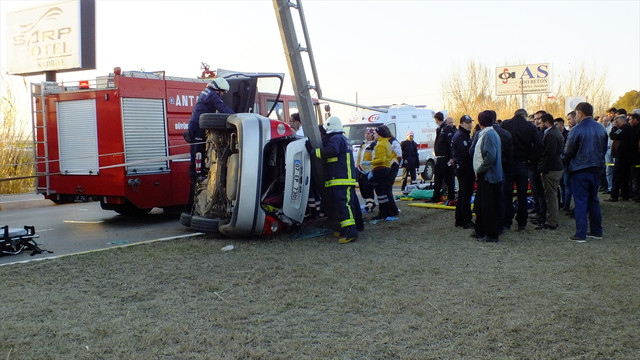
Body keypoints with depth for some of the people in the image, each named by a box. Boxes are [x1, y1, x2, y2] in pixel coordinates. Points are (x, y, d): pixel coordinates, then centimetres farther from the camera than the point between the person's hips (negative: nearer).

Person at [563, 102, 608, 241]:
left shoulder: (576, 129, -14)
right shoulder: (601, 129, 6)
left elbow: (568, 151, -9)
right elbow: (604, 149, 14)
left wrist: (567, 165, 9)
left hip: (580, 169, -6)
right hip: (596, 168, 6)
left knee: (580, 201, -3)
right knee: (593, 200, 16)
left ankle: (580, 234, -3)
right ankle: (596, 230, 21)